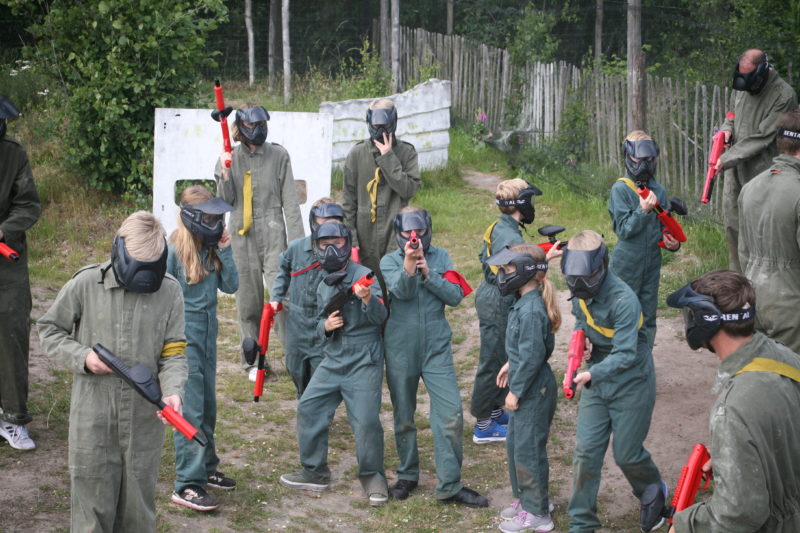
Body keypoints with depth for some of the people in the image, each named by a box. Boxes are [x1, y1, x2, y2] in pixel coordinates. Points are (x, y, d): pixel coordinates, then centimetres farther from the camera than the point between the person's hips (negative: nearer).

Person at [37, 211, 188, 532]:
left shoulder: (169, 291, 0)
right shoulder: (86, 284, -5)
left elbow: (173, 353, -1)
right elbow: (48, 329, 6)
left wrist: (173, 391, -20)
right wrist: (82, 357, -11)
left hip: (144, 419, 2)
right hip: (92, 418, -2)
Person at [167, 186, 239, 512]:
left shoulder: (212, 248, 6)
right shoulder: (173, 250, -13)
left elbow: (231, 286, 3)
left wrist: (224, 252, -7)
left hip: (208, 334, 7)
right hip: (183, 335, -7)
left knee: (207, 407, 15)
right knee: (191, 411, -9)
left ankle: (206, 469, 28)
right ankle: (187, 485, -7)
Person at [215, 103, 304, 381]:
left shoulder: (278, 155, 4)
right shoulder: (230, 158, 6)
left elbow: (290, 200, 3)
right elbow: (225, 201, 4)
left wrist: (297, 241, -3)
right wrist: (225, 174, -13)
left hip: (273, 235, -2)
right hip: (242, 236, 2)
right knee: (248, 301, 7)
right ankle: (253, 361, 18)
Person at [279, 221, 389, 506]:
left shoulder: (363, 276, -10)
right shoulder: (324, 287, 12)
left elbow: (379, 317, -20)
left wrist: (369, 299, -42)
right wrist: (325, 326, -6)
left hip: (363, 364, -7)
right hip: (332, 362, 7)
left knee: (366, 421, -11)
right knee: (308, 409, 5)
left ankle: (373, 478, 9)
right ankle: (314, 473, 20)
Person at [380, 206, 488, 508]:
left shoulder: (440, 257, 5)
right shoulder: (389, 261, 0)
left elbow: (455, 295, -7)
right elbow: (402, 291, -19)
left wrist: (428, 273, -17)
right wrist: (409, 261, -35)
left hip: (436, 348, 1)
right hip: (400, 349, 0)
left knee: (451, 415, -7)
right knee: (403, 417, 12)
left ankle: (450, 486, 1)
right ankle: (407, 475, 30)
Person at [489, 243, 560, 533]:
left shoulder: (531, 310, -25)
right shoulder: (525, 303, 5)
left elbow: (532, 356, -25)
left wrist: (515, 391, -18)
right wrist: (511, 365, 20)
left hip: (535, 390, -10)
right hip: (528, 387, 10)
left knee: (527, 449, 0)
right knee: (514, 442, 20)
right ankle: (525, 498, 35)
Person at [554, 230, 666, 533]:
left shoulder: (623, 300, -27)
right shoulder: (580, 292, -5)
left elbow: (625, 354, -31)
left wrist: (591, 374, -47)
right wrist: (582, 339, -6)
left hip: (631, 383, -6)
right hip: (597, 379, 6)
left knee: (627, 453, 5)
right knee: (586, 451, 0)